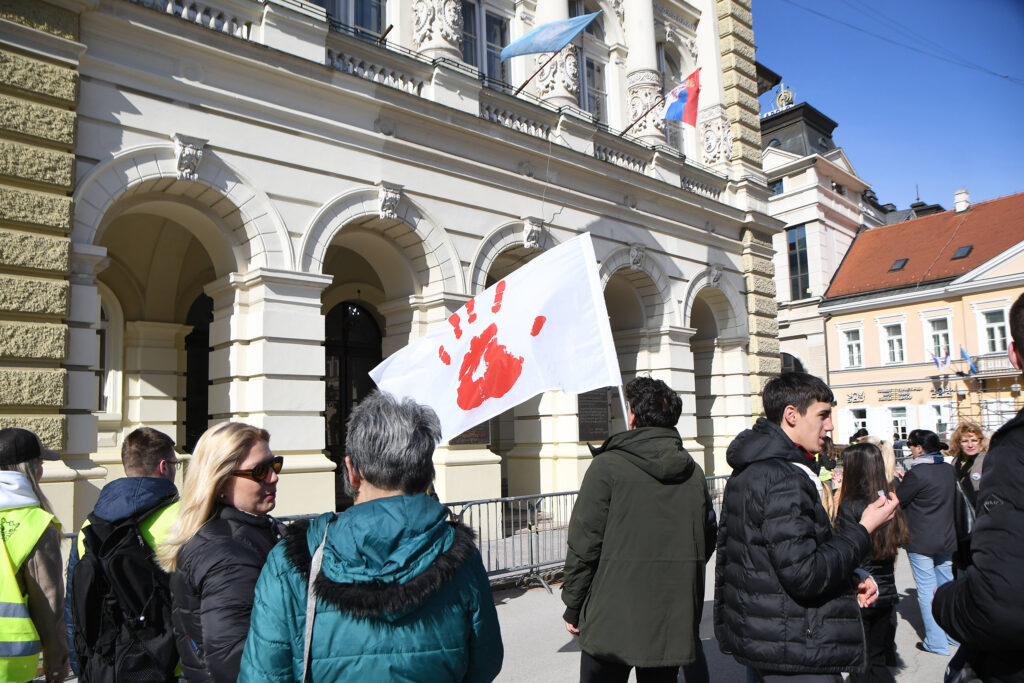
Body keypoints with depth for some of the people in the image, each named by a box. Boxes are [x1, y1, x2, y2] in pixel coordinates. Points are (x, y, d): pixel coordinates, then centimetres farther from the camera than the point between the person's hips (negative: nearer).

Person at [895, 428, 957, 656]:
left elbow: (897, 500, -12)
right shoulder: (949, 469, 4)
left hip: (921, 542, -7)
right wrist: (906, 481, 16)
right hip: (947, 539, 7)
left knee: (927, 591, 1)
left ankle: (936, 643, 6)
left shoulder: (917, 473, -19)